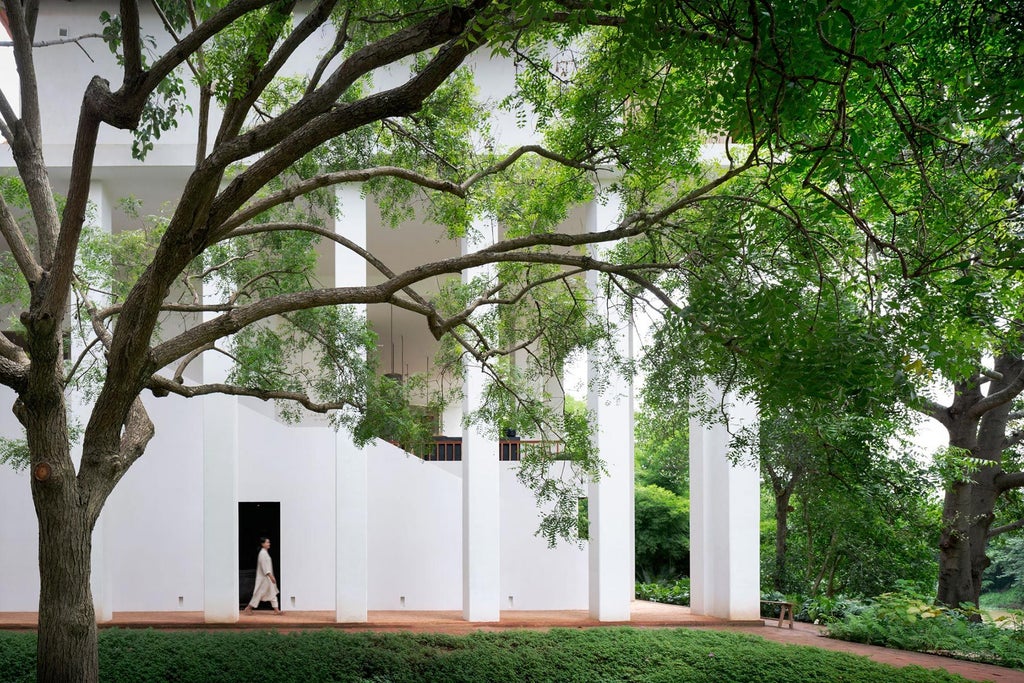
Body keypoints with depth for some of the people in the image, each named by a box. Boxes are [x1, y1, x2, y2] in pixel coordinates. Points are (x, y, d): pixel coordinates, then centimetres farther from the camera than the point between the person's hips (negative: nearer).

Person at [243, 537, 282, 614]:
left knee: (272, 593, 7)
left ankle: (276, 609, 7)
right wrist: (271, 576, -25)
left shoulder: (265, 553, 12)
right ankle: (249, 607, 11)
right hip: (264, 578, -10)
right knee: (259, 593, -1)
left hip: (267, 577, 10)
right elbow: (264, 566, -23)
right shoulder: (263, 553, -18)